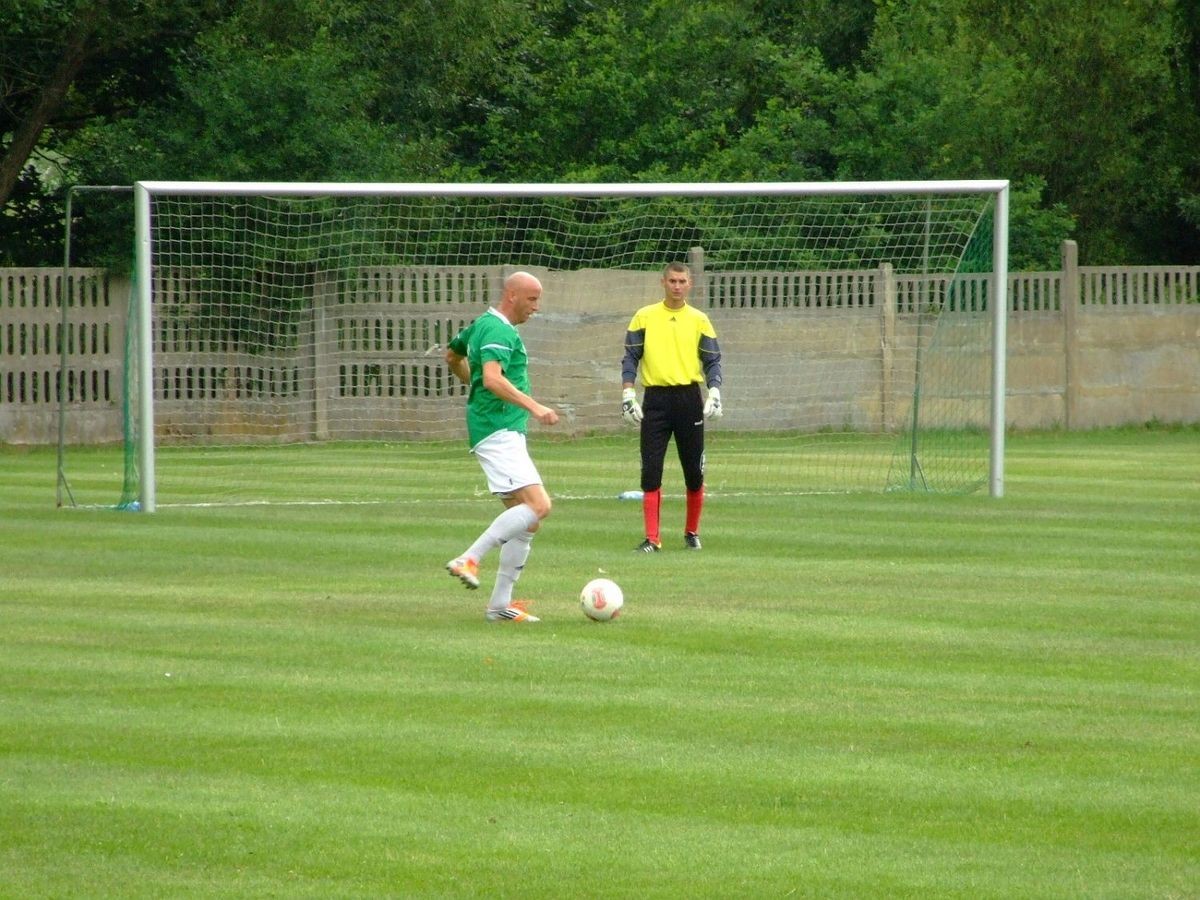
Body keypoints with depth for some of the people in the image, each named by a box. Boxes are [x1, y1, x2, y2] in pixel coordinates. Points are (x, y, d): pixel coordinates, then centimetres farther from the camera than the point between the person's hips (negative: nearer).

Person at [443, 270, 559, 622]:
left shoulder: (483, 325, 19)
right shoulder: (500, 332, -13)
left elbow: (451, 356, 35)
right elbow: (493, 378, -28)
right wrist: (533, 406, -33)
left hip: (505, 432, 11)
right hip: (499, 431, -11)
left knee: (526, 520, 8)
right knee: (538, 506, -20)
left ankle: (500, 604, 8)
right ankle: (469, 559, -18)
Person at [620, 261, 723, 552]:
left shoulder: (699, 320, 7)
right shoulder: (644, 317, 5)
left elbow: (712, 361, 7)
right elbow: (630, 357, 5)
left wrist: (714, 392, -9)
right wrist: (628, 394, -6)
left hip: (689, 399, 1)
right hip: (655, 399, -1)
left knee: (694, 472, 4)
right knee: (651, 471, -7)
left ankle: (692, 532, 21)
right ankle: (652, 539, -5)